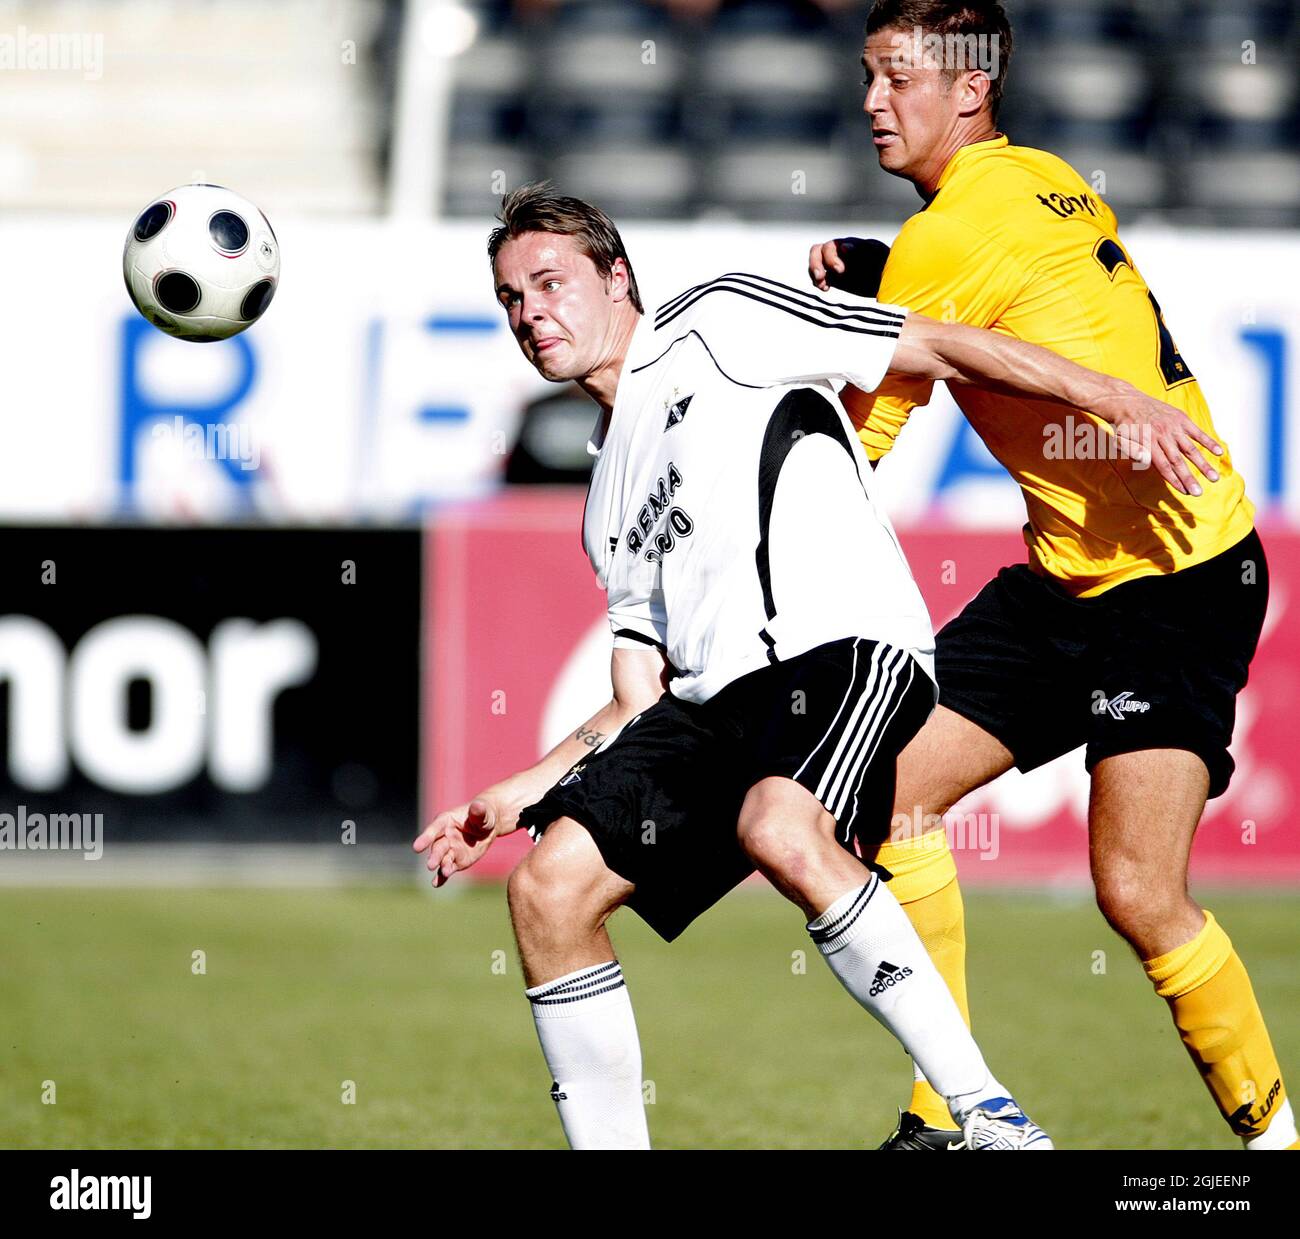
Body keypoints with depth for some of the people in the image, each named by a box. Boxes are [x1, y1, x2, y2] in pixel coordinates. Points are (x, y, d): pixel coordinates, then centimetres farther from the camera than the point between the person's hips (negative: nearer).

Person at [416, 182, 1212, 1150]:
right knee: (551, 883, -9)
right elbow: (640, 707, 29)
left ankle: (991, 1115, -31)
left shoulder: (716, 324, 10)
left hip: (843, 642, -8)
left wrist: (1111, 398, -2)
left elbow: (937, 349, 6)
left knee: (780, 831, -36)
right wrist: (519, 795, 21)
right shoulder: (609, 503, 30)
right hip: (714, 698, 8)